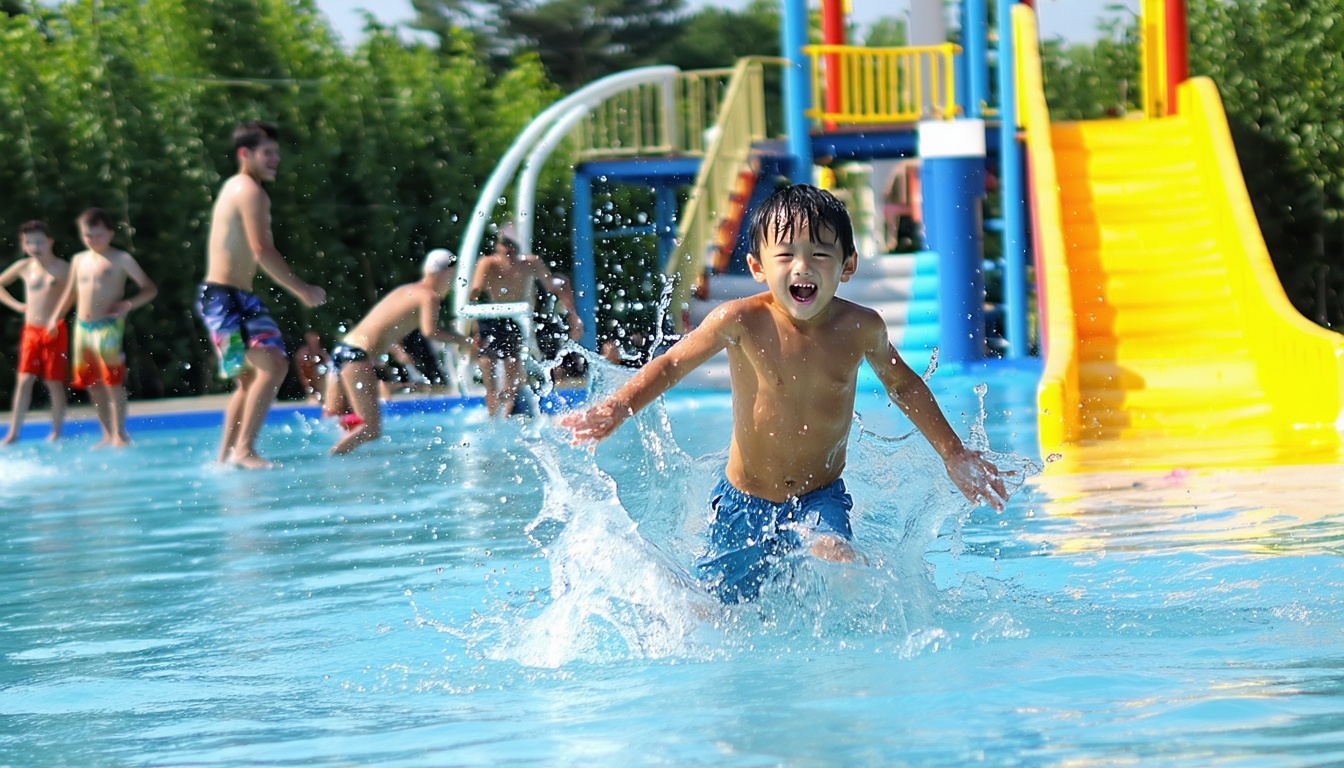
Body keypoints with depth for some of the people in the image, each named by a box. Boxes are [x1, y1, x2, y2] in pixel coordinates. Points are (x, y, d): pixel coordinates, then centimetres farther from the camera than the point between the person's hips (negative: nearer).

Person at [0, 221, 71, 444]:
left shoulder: (62, 268, -4)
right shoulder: (24, 267, 6)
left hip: (54, 331, -3)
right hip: (31, 331, 3)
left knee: (54, 382, 1)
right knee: (25, 380, -4)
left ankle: (56, 431, 10)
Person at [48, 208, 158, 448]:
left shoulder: (120, 260, -2)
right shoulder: (79, 260, 15)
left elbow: (150, 289, -2)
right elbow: (71, 293, 26)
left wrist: (128, 304, -18)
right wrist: (56, 318, 16)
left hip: (108, 326, -6)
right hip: (82, 327, 6)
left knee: (113, 380, -8)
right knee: (92, 383, 8)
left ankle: (120, 433, -1)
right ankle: (108, 434, 17)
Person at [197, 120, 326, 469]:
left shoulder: (233, 187, 19)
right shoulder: (251, 191, -12)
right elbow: (262, 250, -21)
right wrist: (302, 290, -18)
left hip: (217, 297, 11)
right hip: (227, 297, -11)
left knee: (250, 380, 20)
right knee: (273, 363, -23)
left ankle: (226, 456, 24)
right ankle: (244, 449, -28)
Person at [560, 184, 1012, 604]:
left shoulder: (861, 328, -9)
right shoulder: (741, 322, -17)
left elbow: (902, 384, 10)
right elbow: (672, 365, -7)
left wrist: (953, 454, 13)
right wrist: (613, 411, -22)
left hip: (821, 498, 0)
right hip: (745, 501, 0)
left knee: (835, 560, -31)